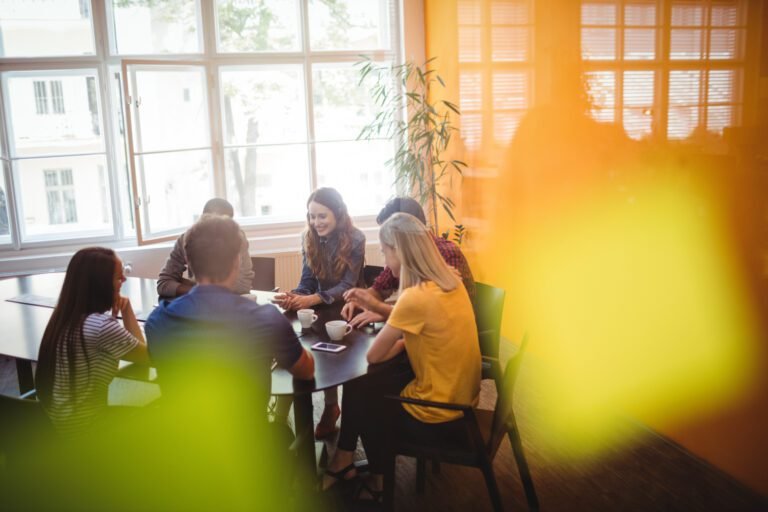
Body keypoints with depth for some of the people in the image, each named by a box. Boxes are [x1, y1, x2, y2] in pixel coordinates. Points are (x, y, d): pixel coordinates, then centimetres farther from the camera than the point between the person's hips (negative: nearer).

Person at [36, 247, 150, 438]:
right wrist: (127, 311, -7)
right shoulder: (101, 325, -28)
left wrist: (115, 314, 0)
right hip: (85, 429, -8)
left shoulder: (65, 316, -1)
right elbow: (146, 355, -11)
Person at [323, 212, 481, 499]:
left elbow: (374, 355, -16)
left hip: (436, 414, -8)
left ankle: (379, 479, 33)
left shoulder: (416, 296, -27)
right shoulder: (450, 281, -1)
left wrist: (398, 342, 2)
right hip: (459, 398, 8)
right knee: (368, 378, 16)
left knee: (360, 390, 15)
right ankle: (344, 459, 27)